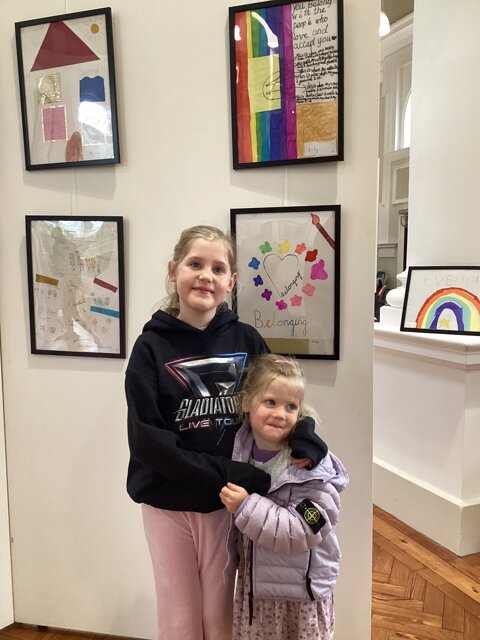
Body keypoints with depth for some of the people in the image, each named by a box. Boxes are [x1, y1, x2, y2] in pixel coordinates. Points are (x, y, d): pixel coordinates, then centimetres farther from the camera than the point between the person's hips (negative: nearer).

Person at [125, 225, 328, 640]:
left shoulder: (246, 340, -4)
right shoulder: (151, 346, -10)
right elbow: (146, 439, -16)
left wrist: (306, 442, -20)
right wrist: (224, 473, -23)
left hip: (226, 502, 1)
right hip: (167, 502, -1)